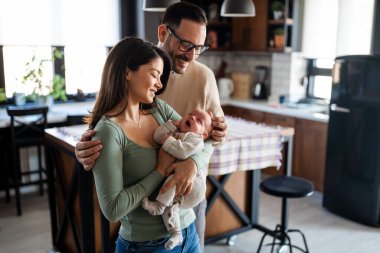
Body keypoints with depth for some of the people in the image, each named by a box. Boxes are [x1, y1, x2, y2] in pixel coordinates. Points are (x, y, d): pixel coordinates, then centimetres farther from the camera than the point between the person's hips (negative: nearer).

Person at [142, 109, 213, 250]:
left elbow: (183, 151, -25)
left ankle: (158, 206, -24)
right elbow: (157, 136, 2)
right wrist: (174, 124, 0)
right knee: (169, 205, -13)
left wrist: (167, 141, -14)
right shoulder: (174, 132, 18)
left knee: (174, 177, -32)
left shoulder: (195, 139, -5)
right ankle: (176, 234, -5)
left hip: (193, 186, -6)